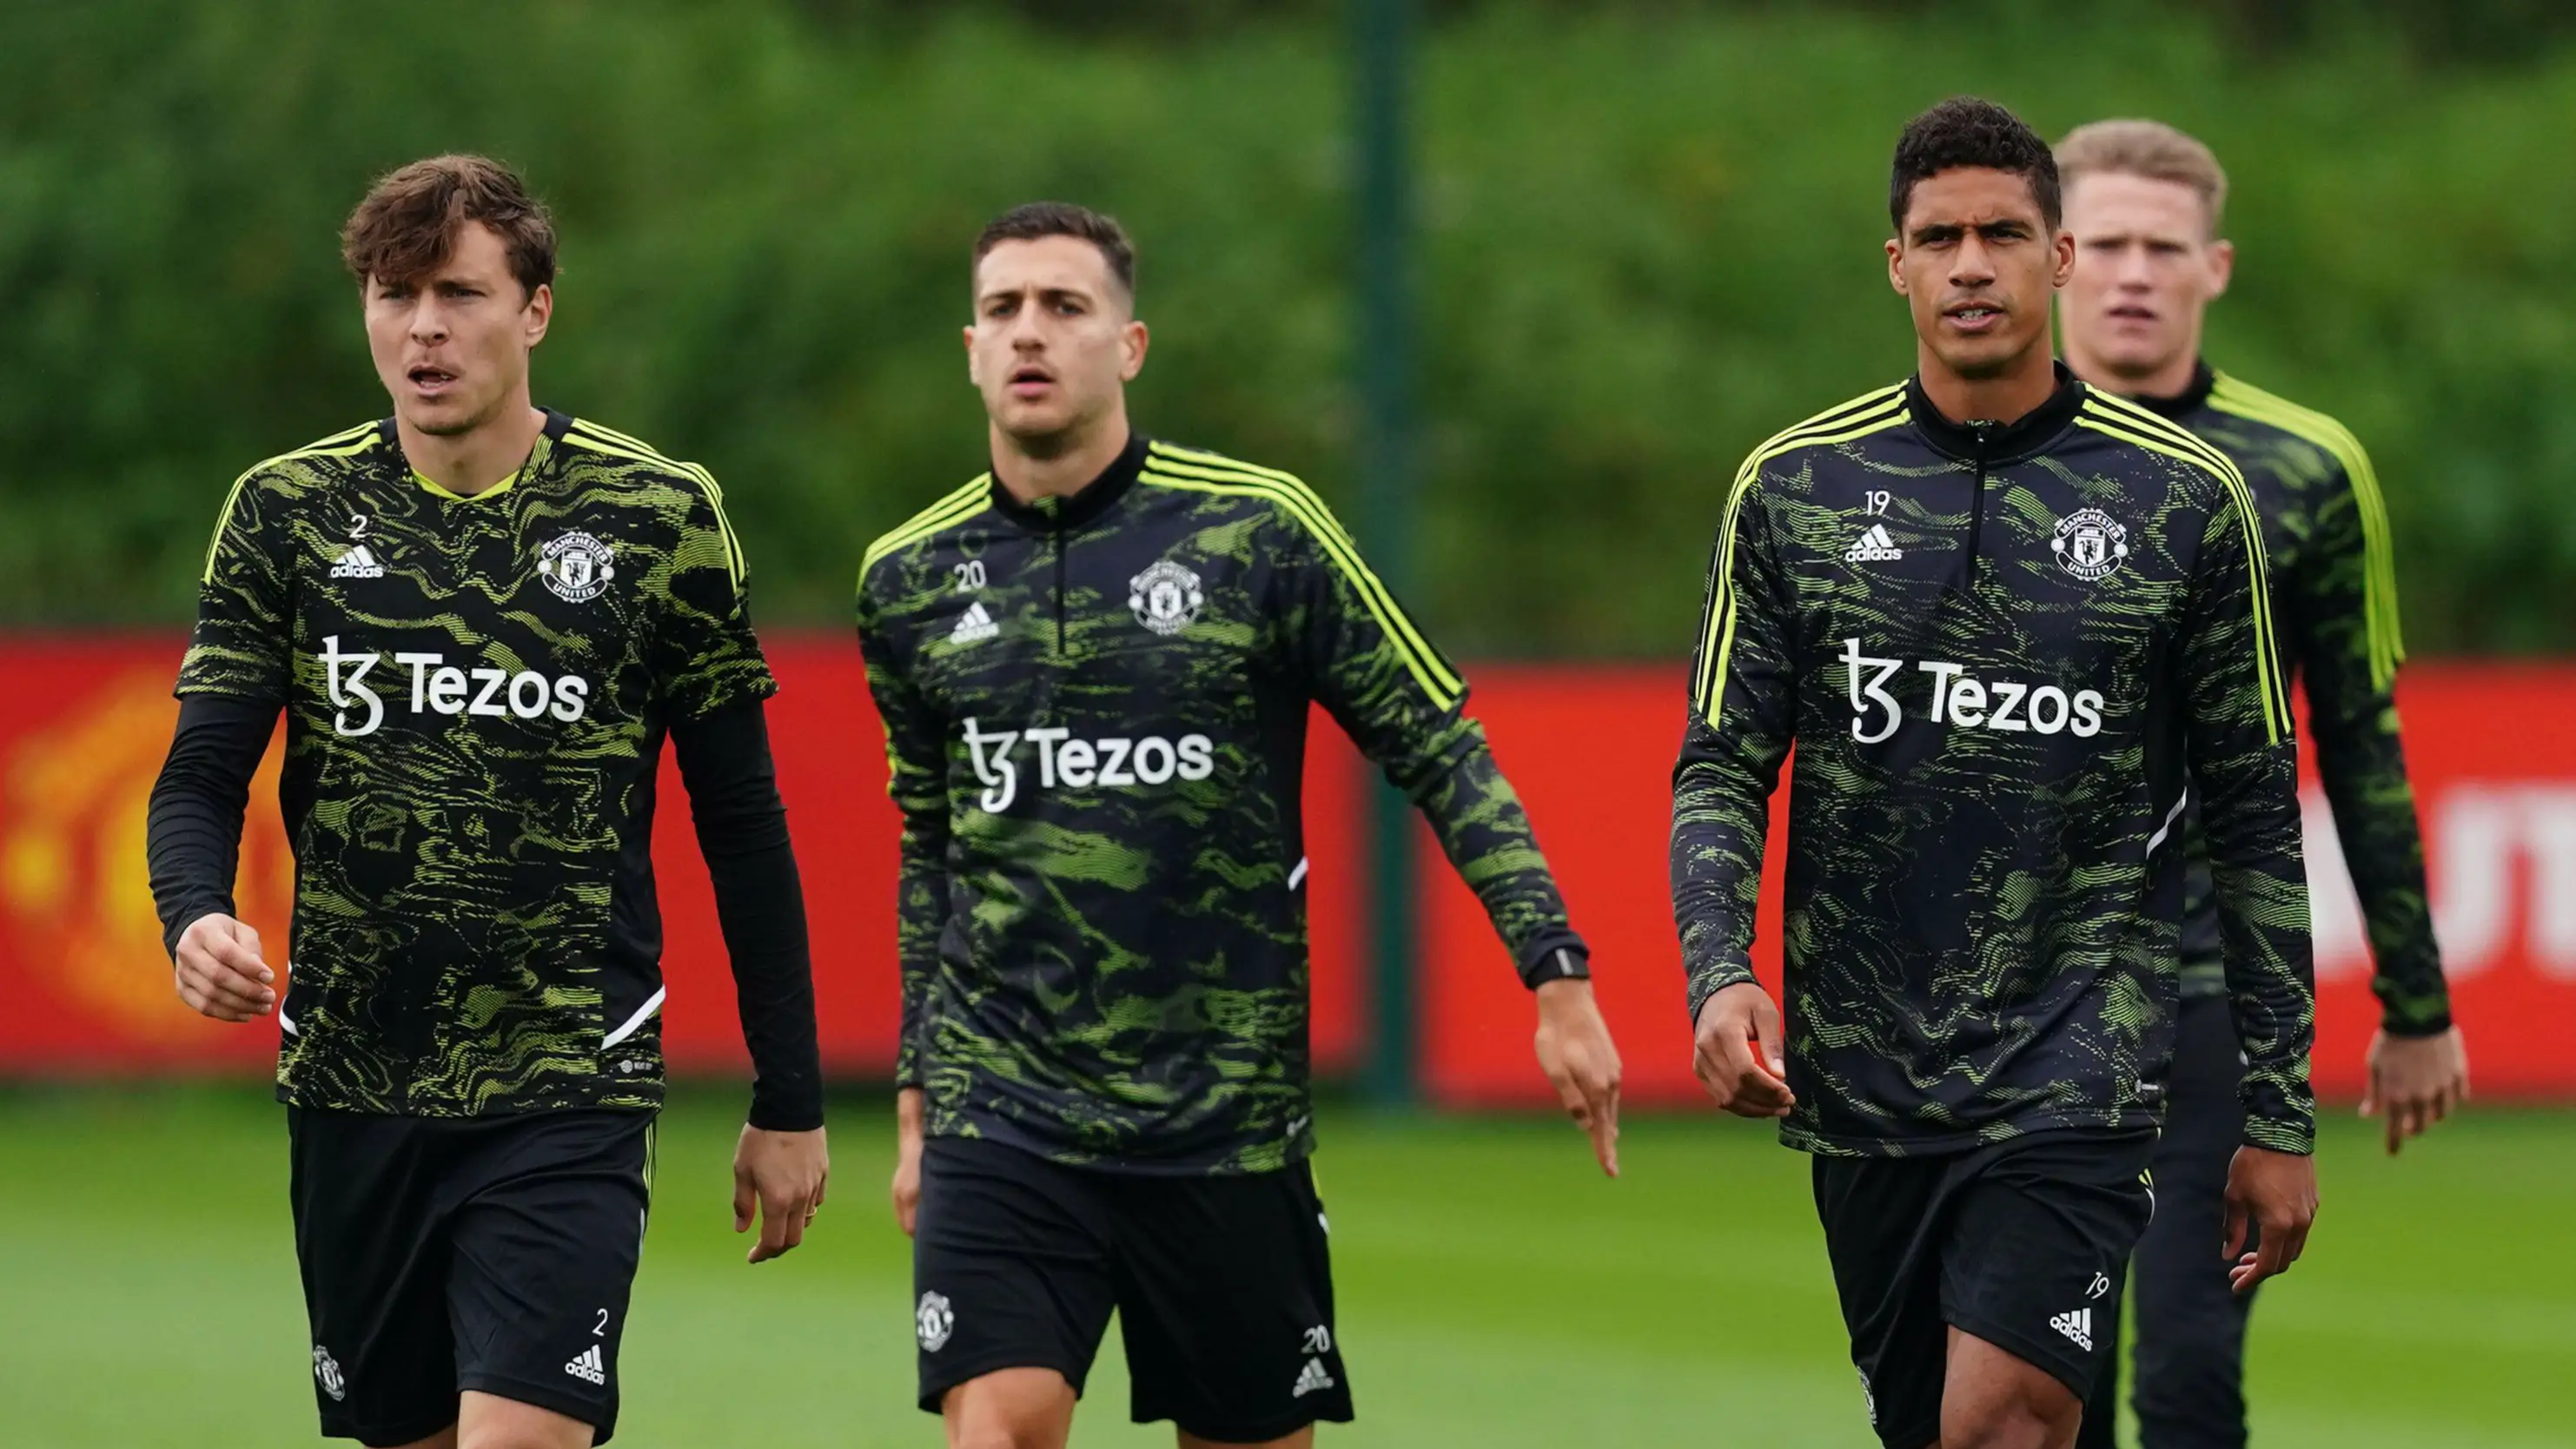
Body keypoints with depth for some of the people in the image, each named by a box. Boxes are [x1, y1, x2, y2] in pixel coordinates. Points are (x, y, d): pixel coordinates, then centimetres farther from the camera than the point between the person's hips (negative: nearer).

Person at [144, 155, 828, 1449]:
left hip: (567, 1098, -3)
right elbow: (203, 772, 1)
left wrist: (789, 1101, 5)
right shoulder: (286, 513, 4)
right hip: (351, 1089, 3)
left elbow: (741, 822, 5)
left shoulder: (661, 517, 0)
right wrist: (196, 918, -22)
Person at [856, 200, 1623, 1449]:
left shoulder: (1258, 531, -4)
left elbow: (1440, 750, 1)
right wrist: (917, 1093, 19)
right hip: (1001, 1108, 1)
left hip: (1227, 1112, -1)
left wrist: (1557, 975, -5)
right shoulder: (910, 579, 6)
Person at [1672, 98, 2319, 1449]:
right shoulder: (1792, 487, 6)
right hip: (1861, 1081, 3)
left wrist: (2281, 1114, 4)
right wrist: (1718, 974, -12)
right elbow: (1722, 765, 7)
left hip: (2077, 1070, -3)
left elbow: (2255, 814, 5)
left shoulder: (2186, 500, 1)